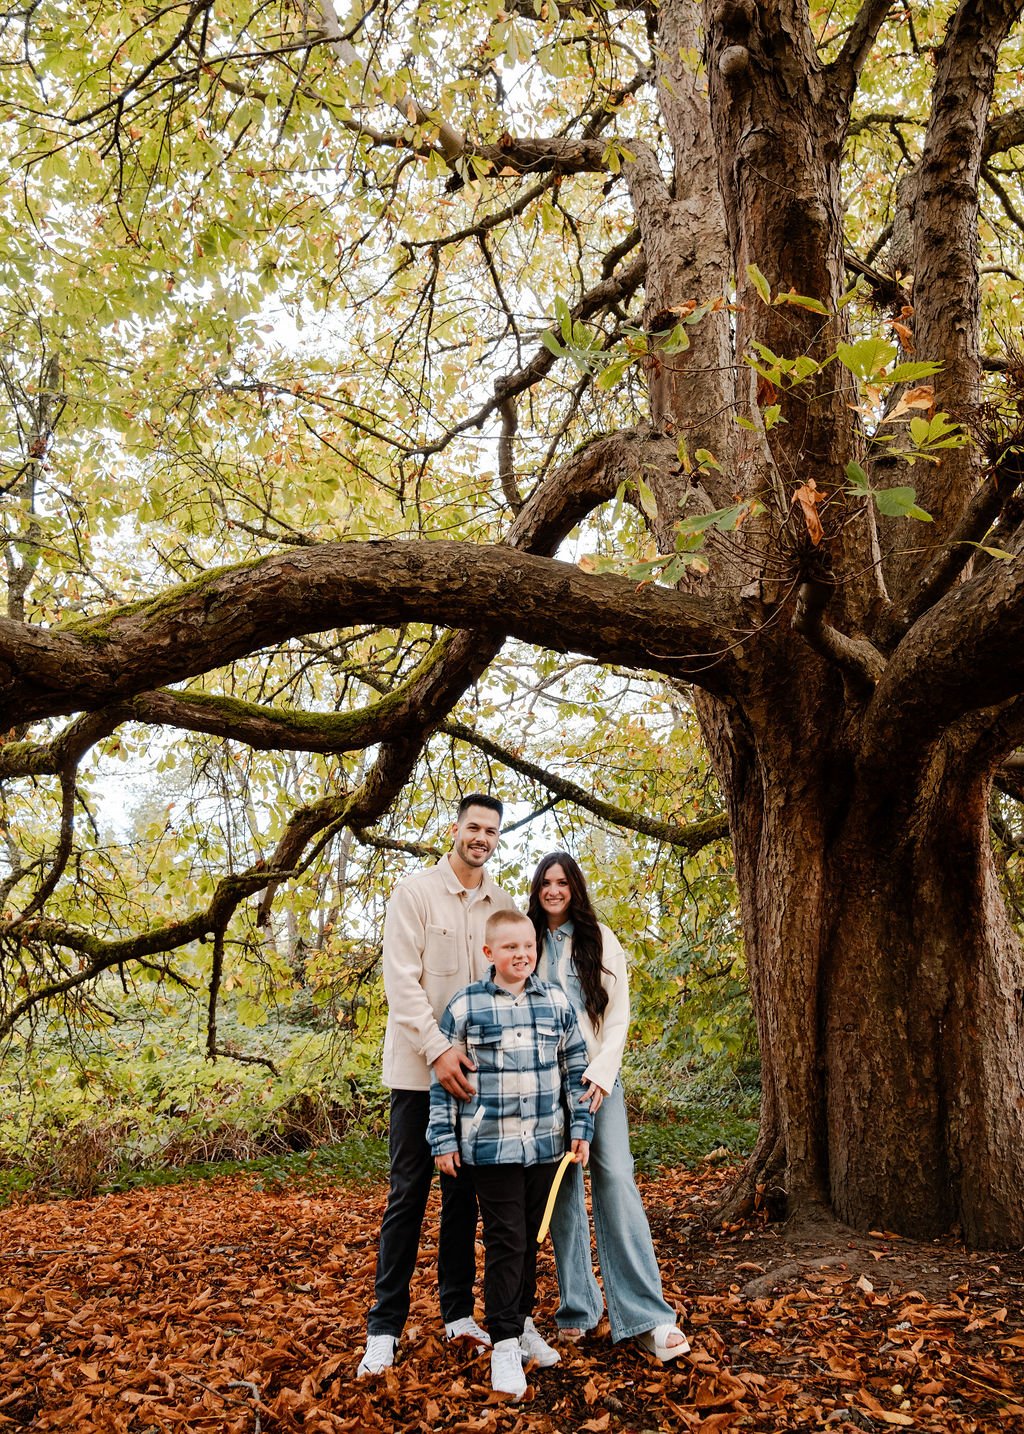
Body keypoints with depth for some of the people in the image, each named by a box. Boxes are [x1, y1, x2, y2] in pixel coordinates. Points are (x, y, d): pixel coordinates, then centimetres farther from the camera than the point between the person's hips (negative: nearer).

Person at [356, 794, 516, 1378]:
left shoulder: (503, 902, 7)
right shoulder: (416, 892, -7)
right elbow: (402, 981, -14)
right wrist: (437, 1049, -22)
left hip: (477, 1070, 4)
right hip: (421, 1067, -4)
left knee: (465, 1193, 13)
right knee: (409, 1194, 1)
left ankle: (459, 1313, 27)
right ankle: (385, 1327, 13)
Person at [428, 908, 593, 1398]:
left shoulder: (557, 1003, 2)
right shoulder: (464, 1007, -6)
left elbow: (576, 1068, 9)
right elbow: (443, 1078, -1)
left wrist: (581, 1127, 6)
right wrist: (443, 1140, -3)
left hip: (545, 1144, 3)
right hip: (490, 1146, -3)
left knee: (531, 1238, 15)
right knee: (505, 1240, -1)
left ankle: (523, 1320, 33)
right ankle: (505, 1342, 11)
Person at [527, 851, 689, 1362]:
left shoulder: (600, 940, 6)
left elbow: (618, 1015, 3)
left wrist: (601, 1072, -10)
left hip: (595, 1077, -1)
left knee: (615, 1177, -10)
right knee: (562, 1188, 4)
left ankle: (647, 1315, -8)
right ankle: (577, 1306, 15)